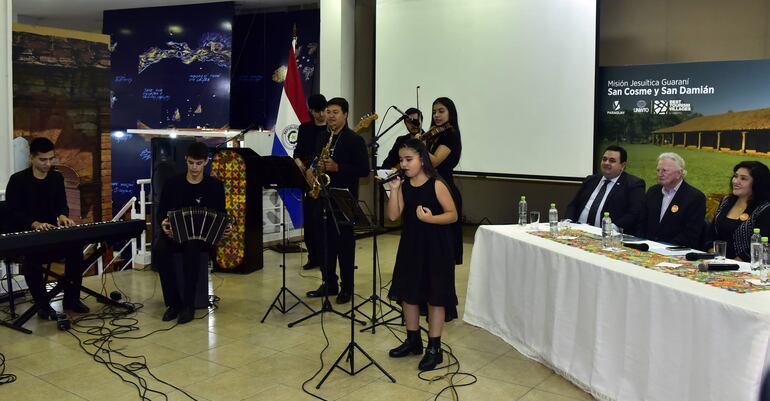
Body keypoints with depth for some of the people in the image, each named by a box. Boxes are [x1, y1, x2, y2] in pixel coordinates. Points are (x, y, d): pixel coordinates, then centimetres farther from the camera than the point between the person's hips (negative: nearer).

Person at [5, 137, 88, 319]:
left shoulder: (57, 178, 10)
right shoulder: (17, 180, -5)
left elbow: (62, 205, 7)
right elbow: (13, 212, -10)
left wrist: (63, 216, -18)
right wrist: (35, 224, -27)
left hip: (51, 232, 4)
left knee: (75, 249, -22)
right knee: (32, 258, -35)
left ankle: (71, 299, -8)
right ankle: (42, 304, -17)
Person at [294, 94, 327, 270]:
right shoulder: (304, 128, 10)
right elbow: (297, 154, 9)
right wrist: (305, 169, -8)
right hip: (308, 179, 4)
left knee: (320, 219, -6)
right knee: (309, 220, 6)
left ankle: (324, 257, 6)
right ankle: (313, 257, 18)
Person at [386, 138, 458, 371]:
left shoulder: (437, 185, -13)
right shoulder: (404, 186, 2)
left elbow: (453, 215, -12)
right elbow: (393, 216, -4)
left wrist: (430, 218, -26)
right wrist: (394, 190, -13)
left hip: (435, 247, -6)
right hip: (410, 245, 6)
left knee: (435, 295, 3)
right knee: (407, 292, 13)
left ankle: (434, 348, 13)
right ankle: (413, 341, 30)